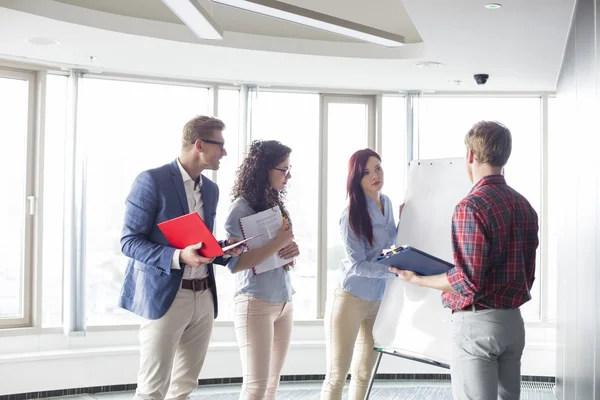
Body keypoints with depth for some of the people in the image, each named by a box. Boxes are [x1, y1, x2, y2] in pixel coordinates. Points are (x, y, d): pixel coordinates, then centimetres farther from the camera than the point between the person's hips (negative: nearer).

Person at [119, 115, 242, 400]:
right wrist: (178, 257, -25)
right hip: (164, 296, -7)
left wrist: (223, 250, -1)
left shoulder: (211, 188, 13)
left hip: (203, 297, 7)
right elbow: (129, 241, -12)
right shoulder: (152, 180, -10)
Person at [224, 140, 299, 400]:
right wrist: (278, 244, -19)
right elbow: (234, 263, -19)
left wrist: (292, 249, -5)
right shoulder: (241, 208, -12)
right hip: (255, 302, -8)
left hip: (284, 301, 8)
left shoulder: (276, 204, 10)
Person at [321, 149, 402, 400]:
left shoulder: (386, 203, 5)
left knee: (364, 372, 15)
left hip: (379, 300, 7)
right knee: (337, 375, -2)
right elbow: (357, 265, -19)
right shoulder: (352, 216, -16)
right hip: (350, 299, -7)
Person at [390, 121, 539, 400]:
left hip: (476, 324, -8)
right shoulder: (525, 206, 9)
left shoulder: (471, 206, -17)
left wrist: (417, 280, -9)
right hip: (513, 322, 8)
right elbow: (527, 274, 15)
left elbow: (468, 282, -20)